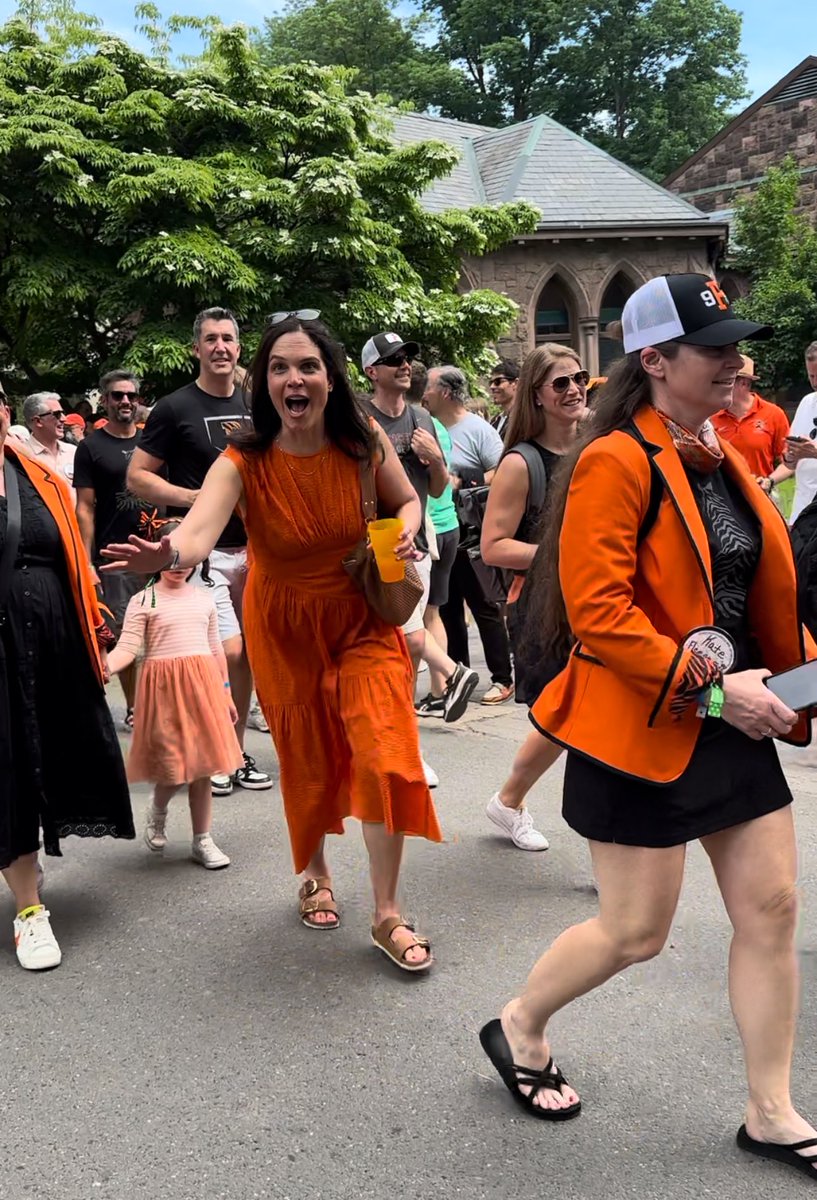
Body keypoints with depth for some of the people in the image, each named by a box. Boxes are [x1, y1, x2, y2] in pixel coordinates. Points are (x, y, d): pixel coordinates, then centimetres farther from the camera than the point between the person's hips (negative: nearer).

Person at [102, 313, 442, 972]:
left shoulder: (364, 441, -16)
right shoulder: (244, 462, -23)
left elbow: (407, 501, 3)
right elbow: (199, 531, -41)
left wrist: (404, 537, -19)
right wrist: (167, 553, -64)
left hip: (362, 617, 1)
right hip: (286, 627, 0)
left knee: (384, 756, -9)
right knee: (308, 762, 13)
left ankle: (388, 915, 7)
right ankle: (316, 874, 42)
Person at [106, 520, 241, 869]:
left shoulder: (204, 599, 11)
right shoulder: (143, 601, -2)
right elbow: (127, 647, -11)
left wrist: (225, 692, 16)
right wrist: (103, 667, -30)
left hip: (203, 685, 4)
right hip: (164, 685, -4)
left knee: (202, 765, 7)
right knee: (173, 765, -5)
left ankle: (202, 841, 18)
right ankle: (157, 813, 29)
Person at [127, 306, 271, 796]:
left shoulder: (254, 407, 11)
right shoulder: (175, 408, -4)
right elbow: (137, 478, -6)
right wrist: (194, 496, -17)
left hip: (251, 548, 6)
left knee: (247, 655, 9)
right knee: (228, 651, -12)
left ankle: (237, 752, 21)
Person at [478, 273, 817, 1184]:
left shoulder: (720, 457, 10)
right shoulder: (615, 464, -16)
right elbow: (597, 614, -22)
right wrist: (711, 686, -23)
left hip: (730, 724, 8)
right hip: (641, 731, -8)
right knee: (636, 931, 4)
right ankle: (517, 1031, 32)